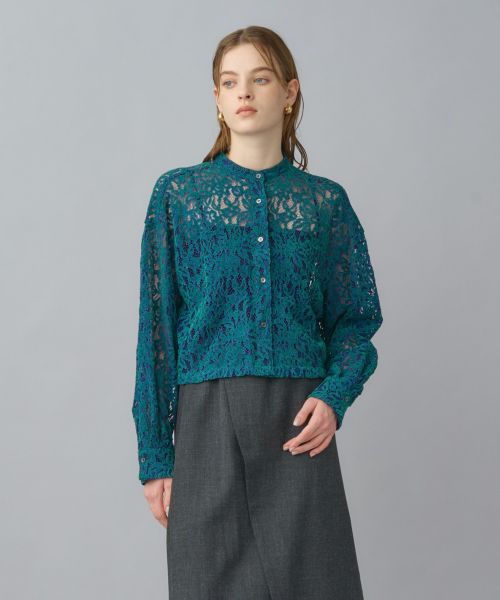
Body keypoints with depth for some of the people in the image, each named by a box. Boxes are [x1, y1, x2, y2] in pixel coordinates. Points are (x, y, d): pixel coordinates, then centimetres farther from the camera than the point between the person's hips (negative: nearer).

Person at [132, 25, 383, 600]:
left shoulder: (325, 201, 7)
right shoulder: (178, 192, 4)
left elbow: (355, 319, 10)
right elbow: (156, 326, 2)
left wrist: (334, 396, -10)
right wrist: (155, 454, -2)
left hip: (300, 425, 1)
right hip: (207, 420, 0)